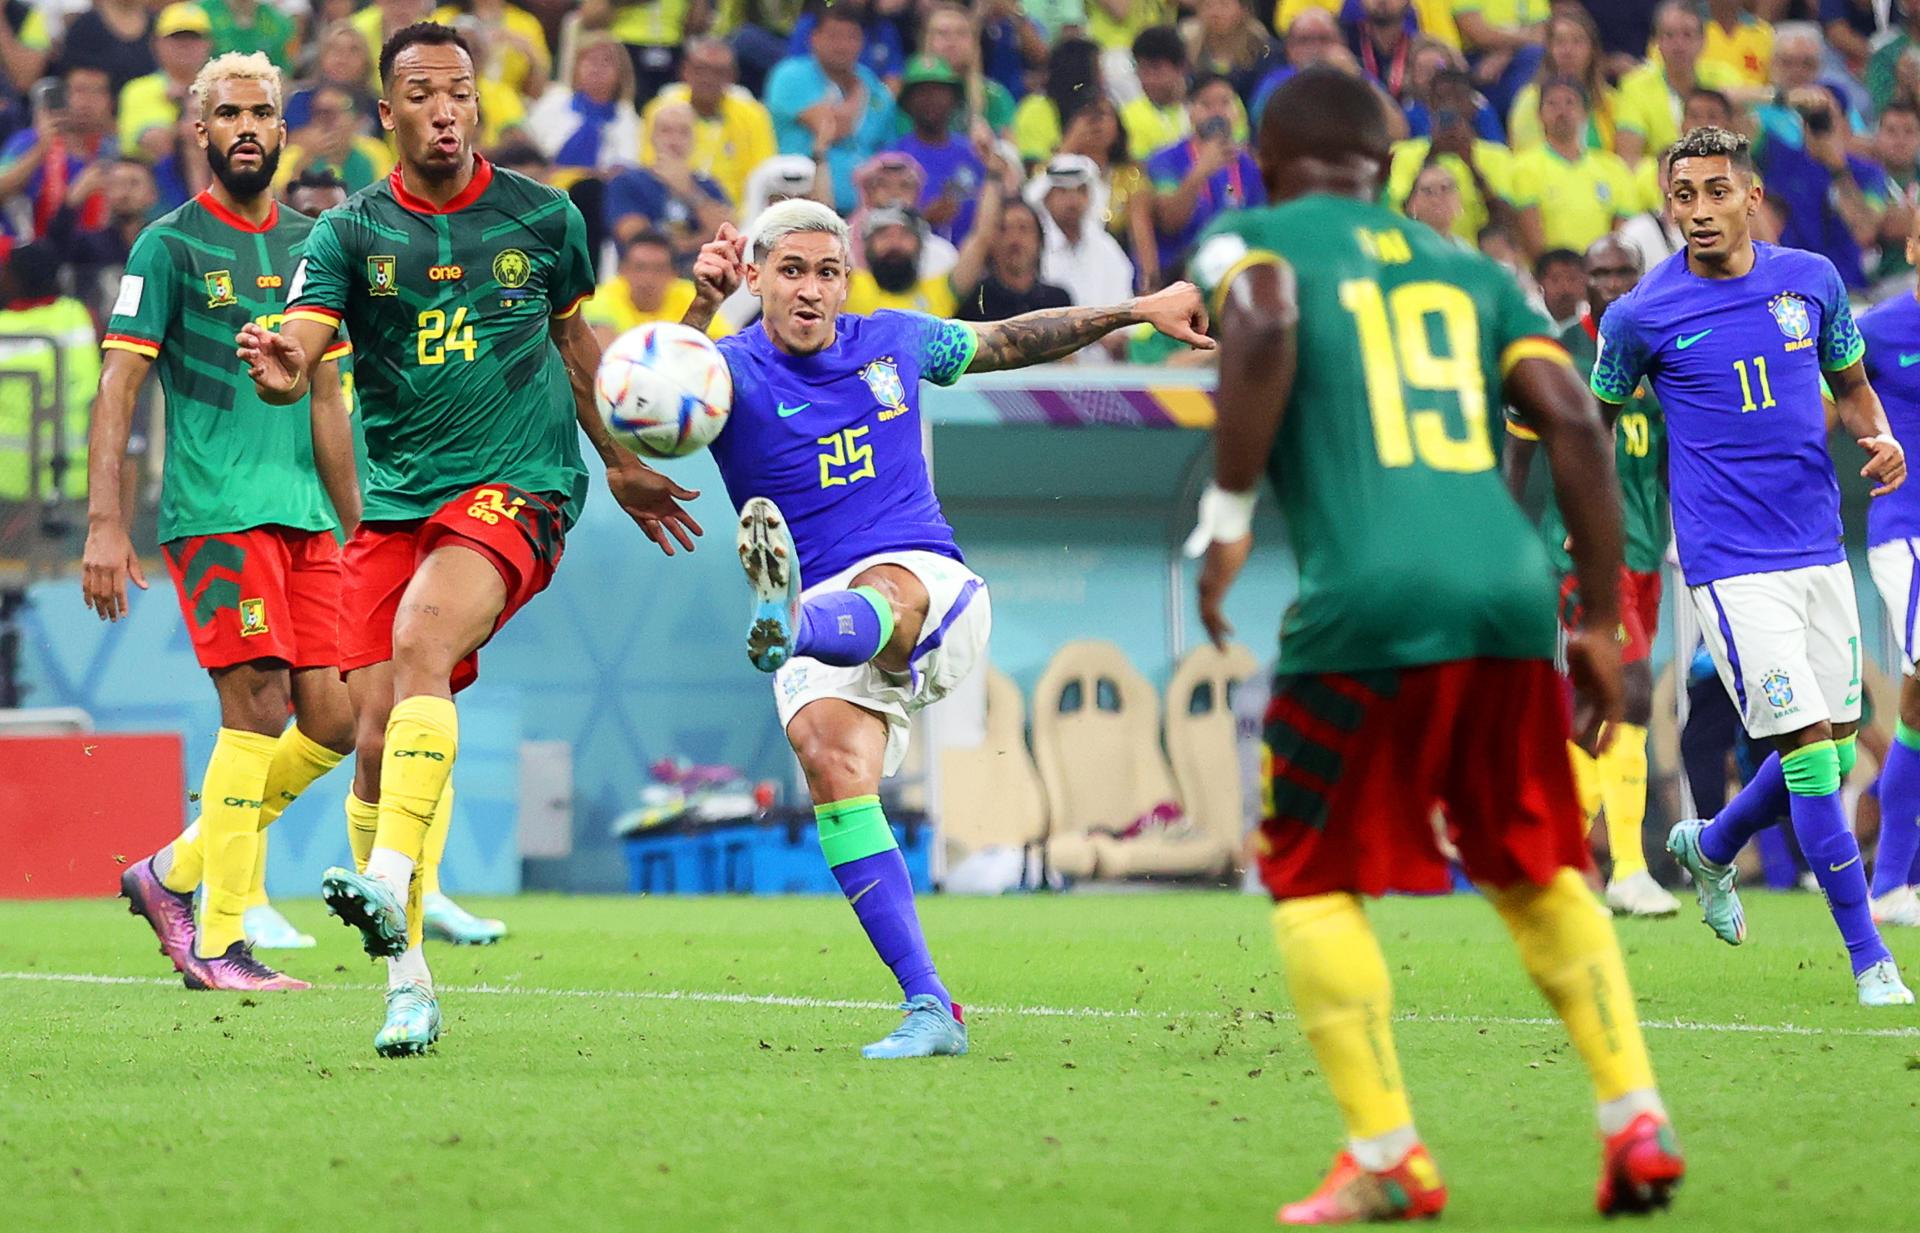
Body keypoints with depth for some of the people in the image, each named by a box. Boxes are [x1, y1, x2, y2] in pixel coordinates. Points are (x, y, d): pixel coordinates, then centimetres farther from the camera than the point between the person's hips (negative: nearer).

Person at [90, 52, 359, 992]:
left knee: (332, 720, -1)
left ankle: (171, 875, 15)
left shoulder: (308, 245, 16)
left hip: (304, 518, 6)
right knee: (259, 705, -15)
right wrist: (104, 522, -14)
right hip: (213, 513, -6)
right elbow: (118, 386, -5)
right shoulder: (170, 245, -1)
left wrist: (354, 527, 22)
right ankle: (219, 945, -9)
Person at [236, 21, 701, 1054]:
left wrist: (618, 463, 30)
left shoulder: (543, 219, 5)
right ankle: (407, 985, 8)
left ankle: (390, 885, -41)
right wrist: (279, 371, -35)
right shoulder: (350, 233, 2)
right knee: (375, 741, -3)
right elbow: (299, 344, -11)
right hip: (394, 504, 2)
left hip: (517, 490, -2)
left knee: (420, 639, -31)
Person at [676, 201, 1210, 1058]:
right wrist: (699, 309, -43)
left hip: (930, 589, 1)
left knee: (882, 593, -36)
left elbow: (1009, 342, 30)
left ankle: (788, 625, -75)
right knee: (829, 760, -27)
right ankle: (928, 1009, -27)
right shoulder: (734, 372, -1)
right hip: (821, 612, -1)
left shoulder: (892, 342, 13)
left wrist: (1142, 309, 34)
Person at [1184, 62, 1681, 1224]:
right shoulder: (1472, 270, 22)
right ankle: (1637, 1120, 9)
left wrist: (1226, 518, -6)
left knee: (1314, 879, 10)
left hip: (1371, 606, -4)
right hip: (1510, 600, 4)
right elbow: (1576, 422, 11)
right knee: (1537, 870, 20)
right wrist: (1601, 625, 15)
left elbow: (1265, 330, -13)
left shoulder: (1255, 242, 11)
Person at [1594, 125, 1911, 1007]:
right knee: (1809, 748, -12)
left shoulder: (1812, 280, 4)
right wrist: (1585, 528, 5)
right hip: (1731, 563, -5)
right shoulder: (1642, 316, -6)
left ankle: (1709, 849, 40)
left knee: (1835, 753, 11)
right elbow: (1597, 414, 9)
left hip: (1820, 551, 5)